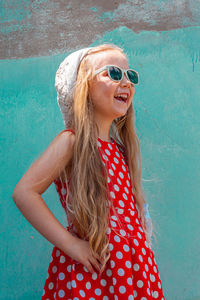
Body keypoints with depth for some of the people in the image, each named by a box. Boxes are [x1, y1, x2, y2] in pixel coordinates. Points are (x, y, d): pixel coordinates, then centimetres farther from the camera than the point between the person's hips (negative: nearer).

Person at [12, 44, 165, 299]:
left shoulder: (120, 147, 11)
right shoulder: (72, 140, -11)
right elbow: (24, 192, -18)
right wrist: (69, 243, -18)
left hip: (133, 268, 7)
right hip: (90, 269, -6)